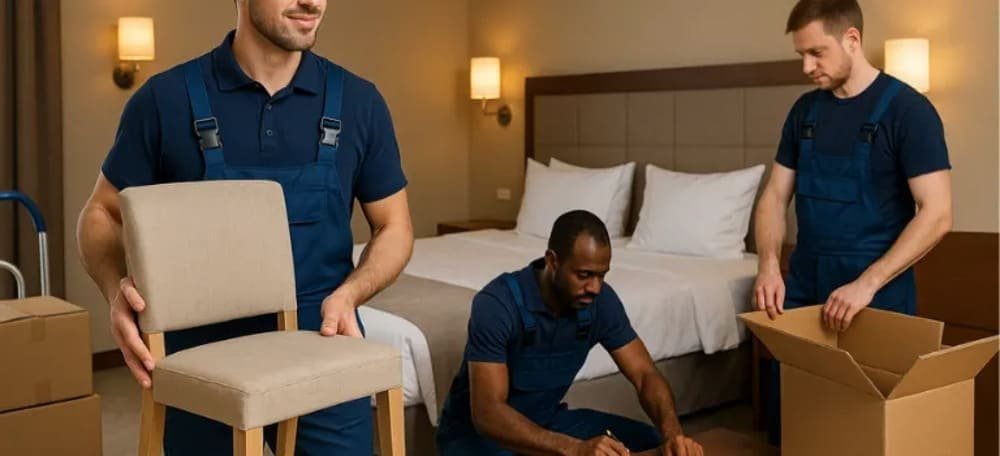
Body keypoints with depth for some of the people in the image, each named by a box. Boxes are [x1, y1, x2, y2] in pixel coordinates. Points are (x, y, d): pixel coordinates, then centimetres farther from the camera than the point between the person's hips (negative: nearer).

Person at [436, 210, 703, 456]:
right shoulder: (497, 305, -30)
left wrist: (672, 432, -31)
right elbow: (488, 413, -36)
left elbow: (645, 375, -10)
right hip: (478, 431, -6)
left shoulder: (601, 300, -12)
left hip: (548, 420, 6)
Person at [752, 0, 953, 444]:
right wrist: (769, 265, -10)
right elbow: (775, 195, 8)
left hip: (877, 293, -5)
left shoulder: (907, 109, -11)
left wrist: (868, 283, -23)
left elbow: (937, 214, -16)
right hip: (803, 288, 5)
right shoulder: (805, 110, 7)